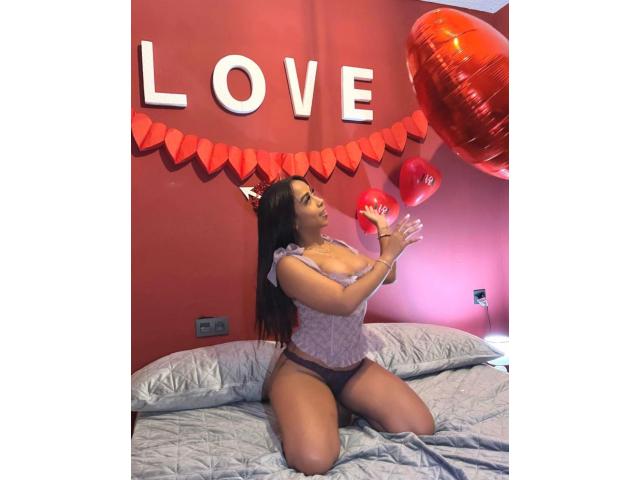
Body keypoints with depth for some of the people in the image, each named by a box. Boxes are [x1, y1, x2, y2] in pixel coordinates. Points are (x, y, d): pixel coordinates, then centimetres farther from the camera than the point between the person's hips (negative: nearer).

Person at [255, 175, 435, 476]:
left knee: (421, 430, -11)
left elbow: (387, 277, 18)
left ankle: (341, 403, 11)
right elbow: (345, 302, -27)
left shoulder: (336, 245, 6)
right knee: (314, 460, -29)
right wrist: (388, 256, -17)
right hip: (304, 370, -6)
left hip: (355, 367, 6)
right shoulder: (288, 263, -17)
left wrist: (384, 229, 12)